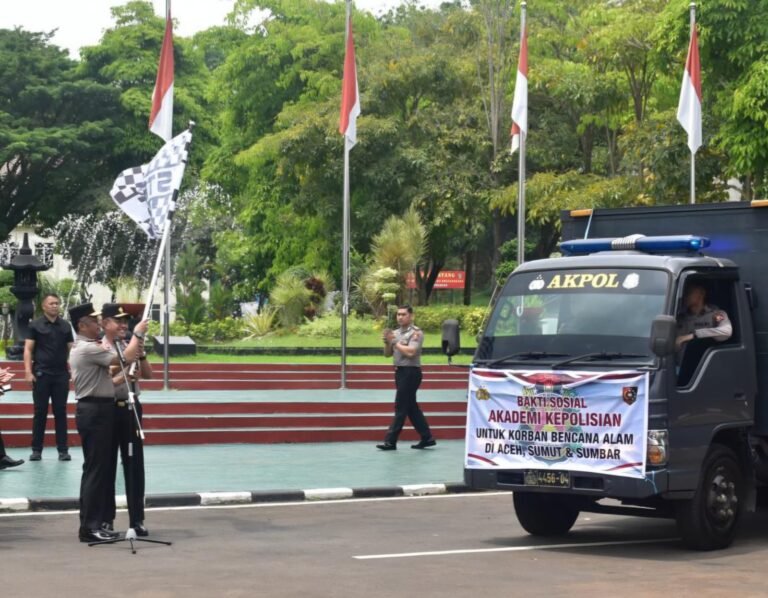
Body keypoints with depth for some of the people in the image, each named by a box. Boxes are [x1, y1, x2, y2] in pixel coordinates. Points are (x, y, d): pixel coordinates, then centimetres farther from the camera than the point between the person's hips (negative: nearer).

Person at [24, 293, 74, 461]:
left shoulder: (65, 326, 8)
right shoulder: (35, 325, 0)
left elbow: (71, 349, 11)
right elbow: (28, 349, -2)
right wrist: (28, 371, -13)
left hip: (61, 374, 2)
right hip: (41, 374, -2)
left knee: (60, 412, 4)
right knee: (40, 412, 2)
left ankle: (63, 449, 6)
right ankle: (36, 449, 7)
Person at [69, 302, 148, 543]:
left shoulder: (86, 348, 17)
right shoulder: (88, 349, -17)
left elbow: (105, 377, 19)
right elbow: (125, 358, -22)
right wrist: (138, 334, -7)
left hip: (96, 410, 11)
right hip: (95, 412, -11)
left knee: (98, 469, 13)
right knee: (96, 469, -8)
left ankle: (92, 523, 17)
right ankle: (90, 527, -6)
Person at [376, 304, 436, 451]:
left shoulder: (416, 333, -9)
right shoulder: (396, 333, 12)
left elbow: (410, 352, -22)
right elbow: (387, 354, 15)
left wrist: (396, 343, -13)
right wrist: (387, 342, -4)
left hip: (411, 372, -8)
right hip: (400, 371, 8)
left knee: (401, 407, -6)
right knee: (411, 407, 11)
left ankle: (391, 441, -5)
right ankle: (427, 438, 18)